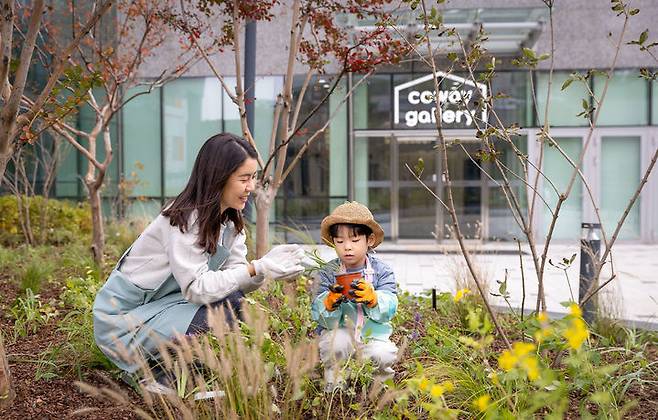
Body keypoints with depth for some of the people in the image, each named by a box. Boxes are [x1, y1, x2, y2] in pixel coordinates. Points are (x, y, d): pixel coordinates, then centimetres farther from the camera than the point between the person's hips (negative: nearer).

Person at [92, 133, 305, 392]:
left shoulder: (230, 221, 3)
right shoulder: (184, 219, -23)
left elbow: (235, 280, -3)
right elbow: (197, 288, -28)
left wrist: (267, 264, -22)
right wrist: (256, 268, -32)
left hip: (159, 305, 8)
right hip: (122, 319, -8)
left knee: (234, 300, -13)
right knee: (222, 310, -24)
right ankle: (150, 370, -6)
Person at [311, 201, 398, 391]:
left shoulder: (381, 271, -4)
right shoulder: (328, 273, -6)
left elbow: (390, 307, -16)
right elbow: (319, 315, -13)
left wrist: (372, 298, -37)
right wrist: (329, 302, -36)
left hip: (373, 333, 1)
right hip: (340, 331, 0)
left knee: (385, 355, -27)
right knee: (336, 342, -33)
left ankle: (380, 377, 10)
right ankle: (333, 379, -2)